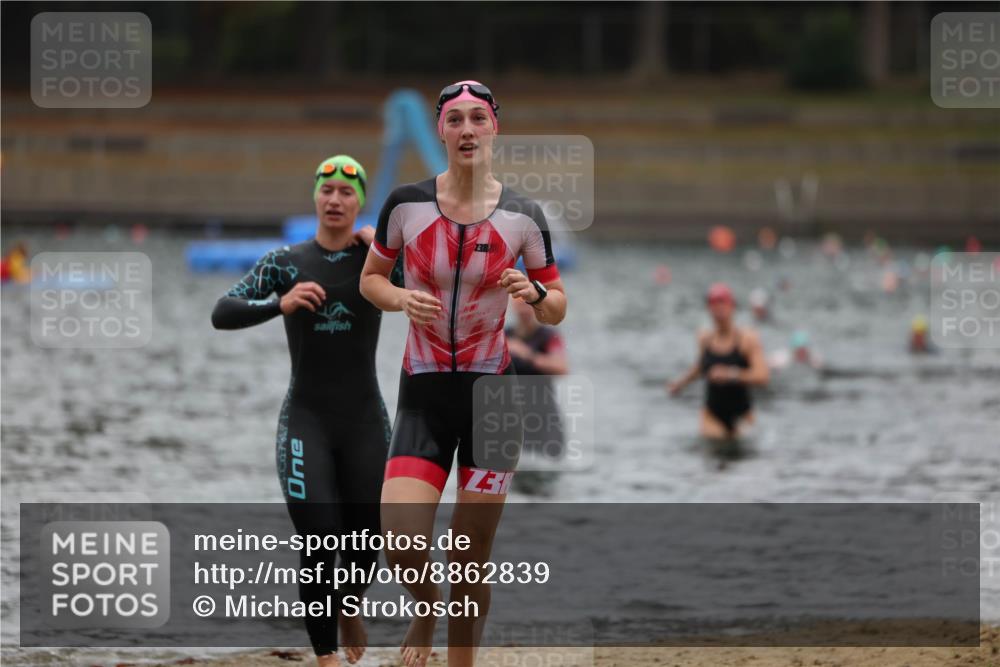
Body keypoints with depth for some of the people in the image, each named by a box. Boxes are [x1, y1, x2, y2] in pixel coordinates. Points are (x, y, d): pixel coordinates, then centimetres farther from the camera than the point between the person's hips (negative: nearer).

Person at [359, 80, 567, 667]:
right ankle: (426, 608, 19)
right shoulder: (406, 204, -2)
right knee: (400, 542, -15)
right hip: (423, 393, 0)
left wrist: (535, 293, -15)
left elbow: (557, 311, 7)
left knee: (473, 561, 0)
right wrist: (402, 298, -10)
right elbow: (370, 278, 12)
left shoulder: (524, 216, -2)